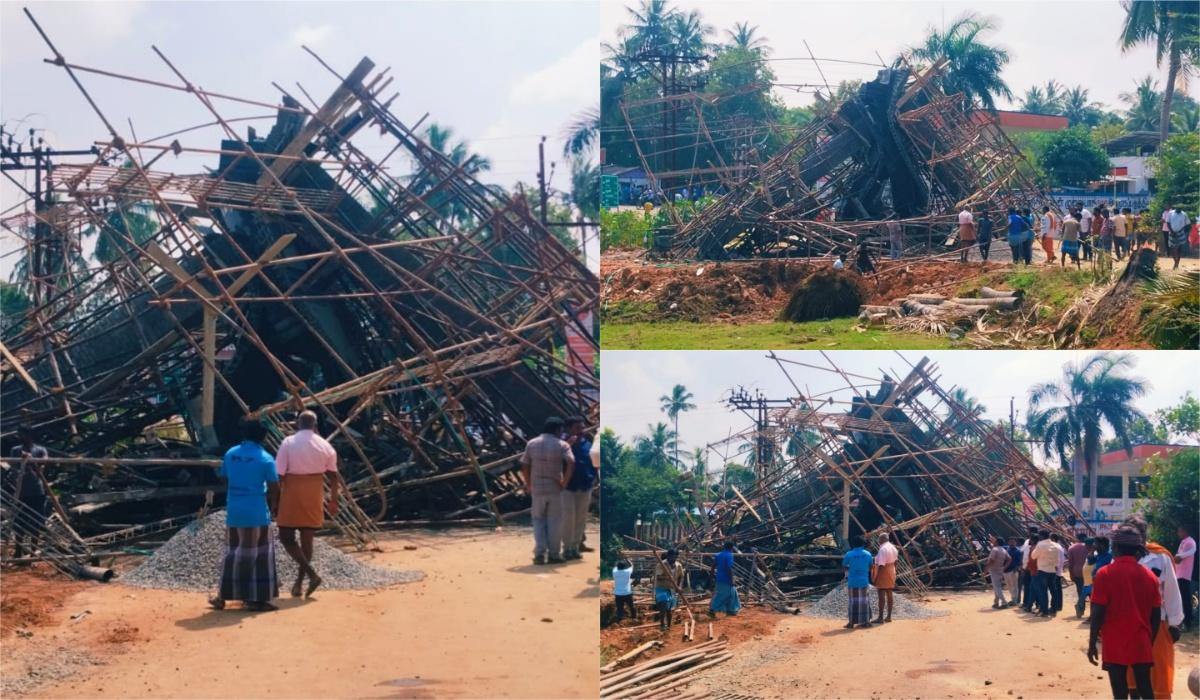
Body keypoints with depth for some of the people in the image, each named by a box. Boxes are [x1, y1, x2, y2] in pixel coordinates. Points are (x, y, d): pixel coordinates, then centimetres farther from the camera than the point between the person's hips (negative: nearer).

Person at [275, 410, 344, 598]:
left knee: (286, 537, 2)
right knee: (307, 538, 11)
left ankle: (311, 574, -13)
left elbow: (279, 474, -11)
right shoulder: (325, 446, 3)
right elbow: (333, 476, 6)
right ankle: (299, 582, 14)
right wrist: (333, 500, 16)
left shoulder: (288, 443, -7)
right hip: (314, 493, 4)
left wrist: (276, 498, -4)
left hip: (292, 493, -4)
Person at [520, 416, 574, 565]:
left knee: (539, 521, 13)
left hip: (537, 489, 2)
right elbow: (571, 463, -20)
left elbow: (524, 466, -1)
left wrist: (529, 485, 10)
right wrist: (565, 482, -9)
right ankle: (553, 555, 12)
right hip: (555, 489, -2)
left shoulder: (531, 444, 1)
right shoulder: (562, 445, -6)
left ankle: (540, 554, 1)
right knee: (554, 522, 9)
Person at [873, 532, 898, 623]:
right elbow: (895, 561, 15)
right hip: (891, 572, 9)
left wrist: (875, 578, -19)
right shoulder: (893, 547, 7)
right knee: (889, 594, 12)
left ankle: (881, 617, -5)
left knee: (881, 595, -5)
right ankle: (889, 616, 17)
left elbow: (881, 565, -22)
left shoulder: (883, 549, -20)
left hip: (883, 573, -9)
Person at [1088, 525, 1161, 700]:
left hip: (1115, 646, -4)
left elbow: (1098, 613, -12)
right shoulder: (1148, 575, 3)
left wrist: (1092, 644, -3)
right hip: (1142, 645, 4)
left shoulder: (1105, 574, -9)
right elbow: (1156, 615, 6)